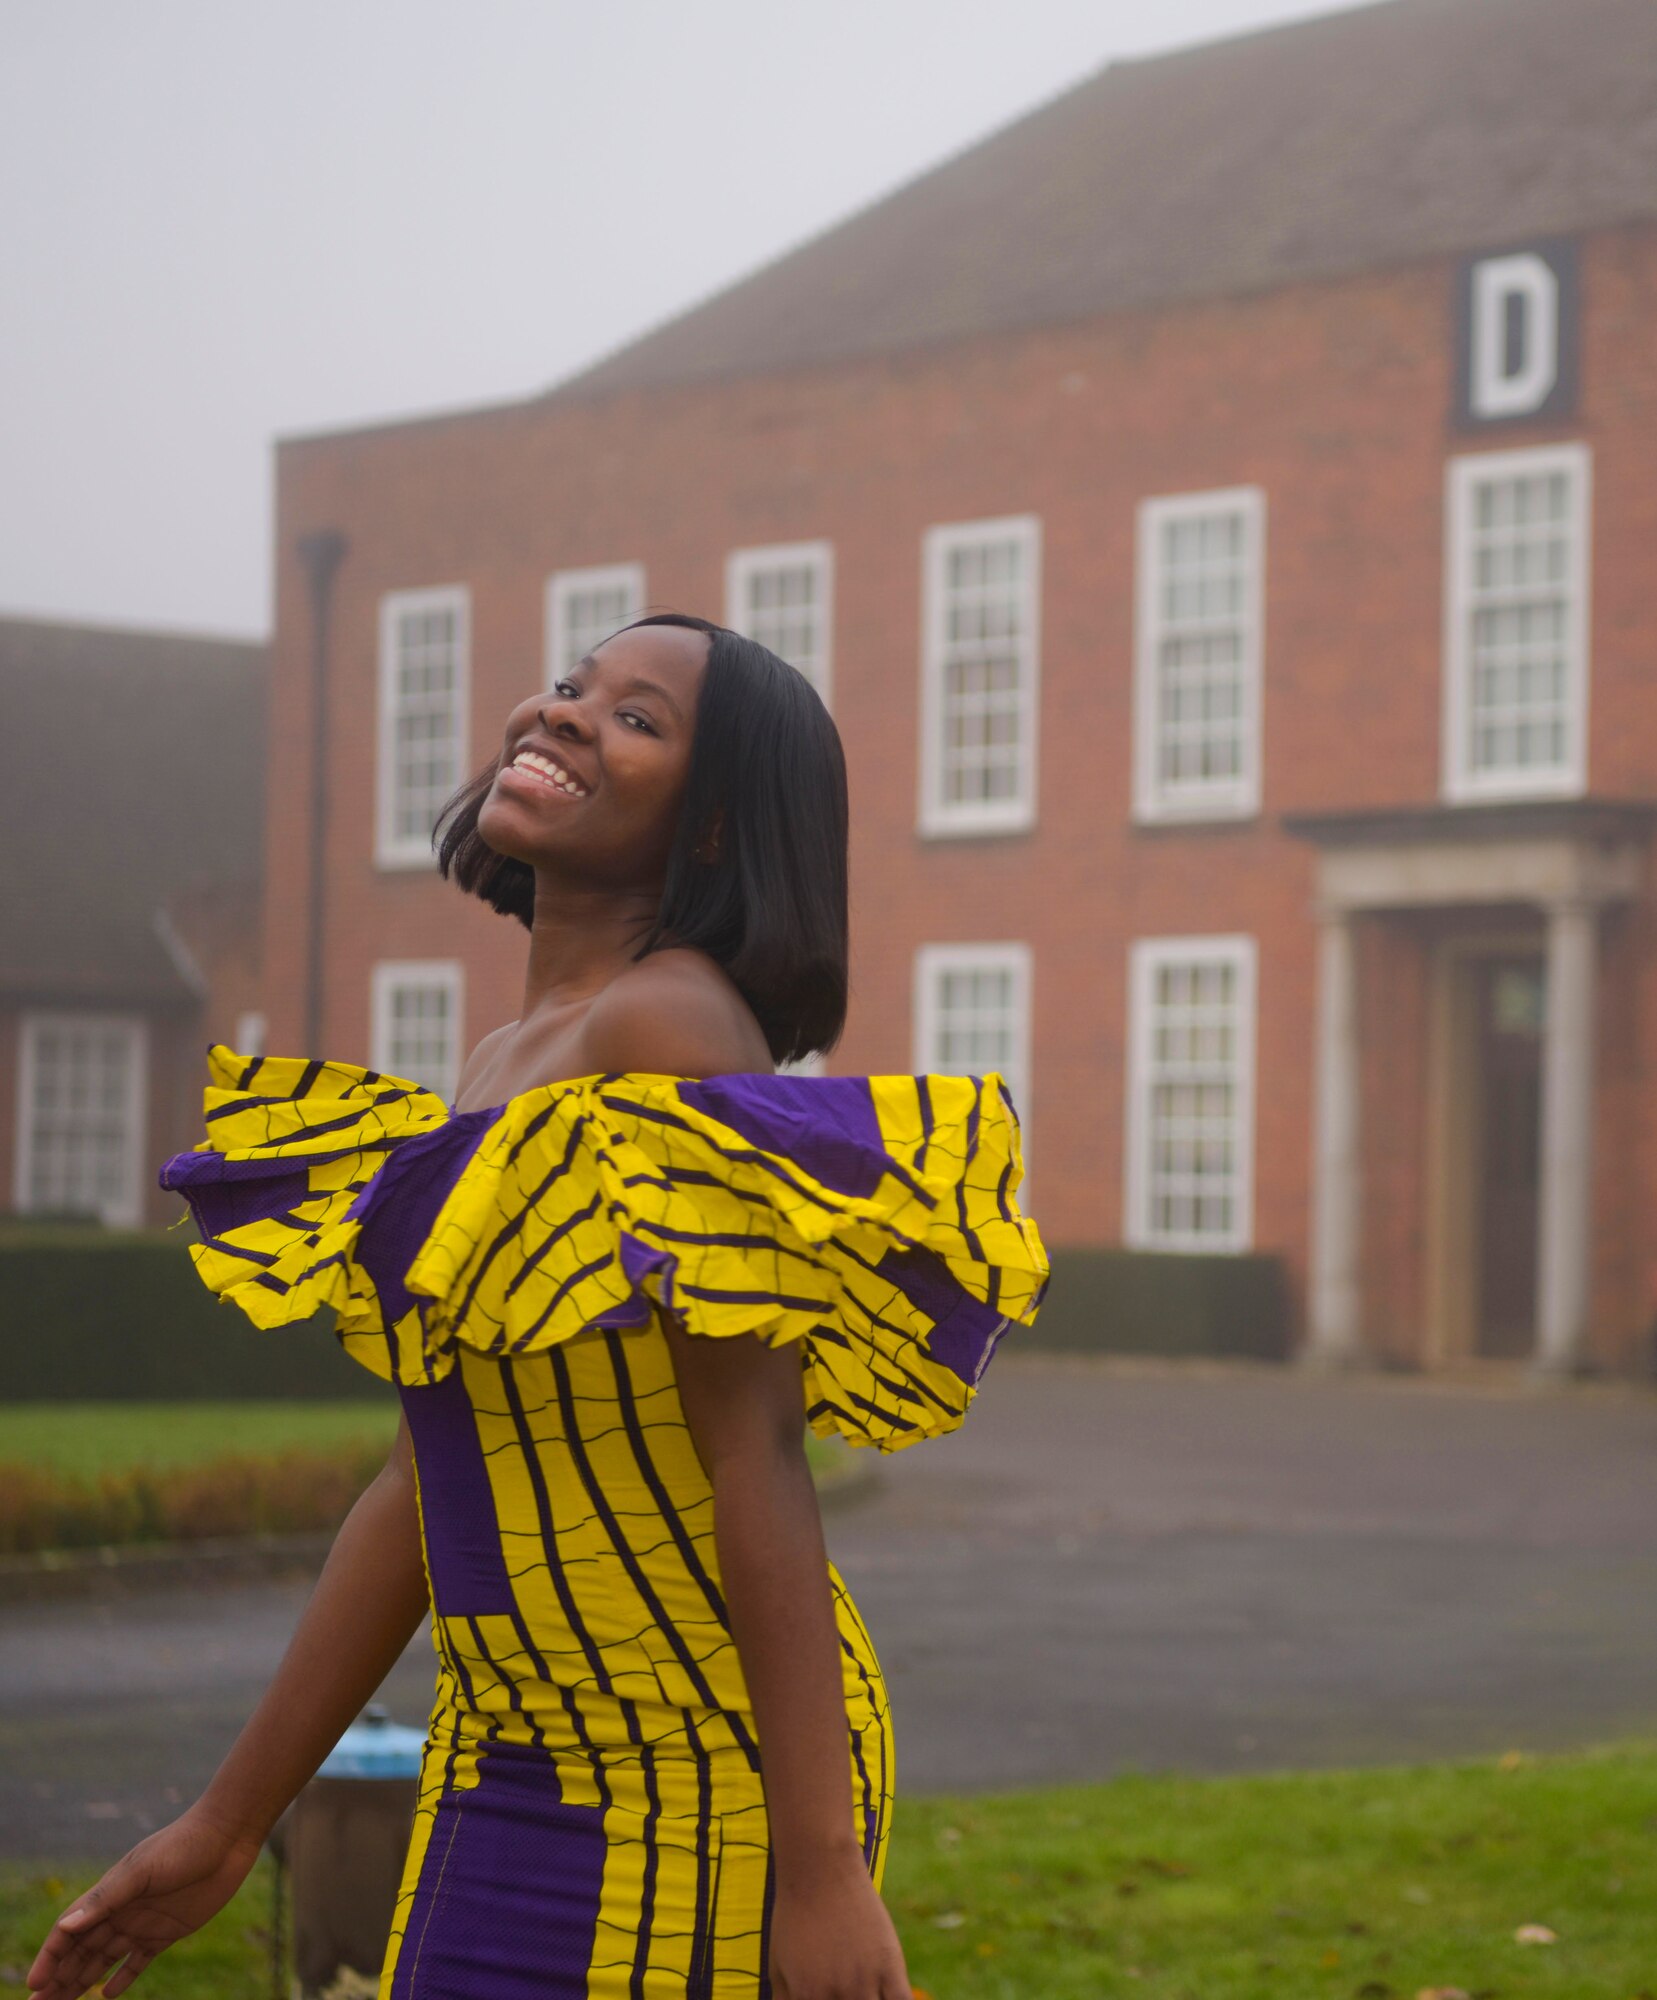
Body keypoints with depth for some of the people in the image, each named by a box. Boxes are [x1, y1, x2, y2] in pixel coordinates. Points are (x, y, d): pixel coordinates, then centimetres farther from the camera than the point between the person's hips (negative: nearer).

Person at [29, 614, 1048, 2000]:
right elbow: (427, 1484, 14)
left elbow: (757, 1454, -19)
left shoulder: (669, 1030, -14)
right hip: (513, 1768, 8)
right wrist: (229, 1826, 17)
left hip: (696, 1781, -8)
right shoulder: (508, 1067, 11)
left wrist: (822, 1863, -22)